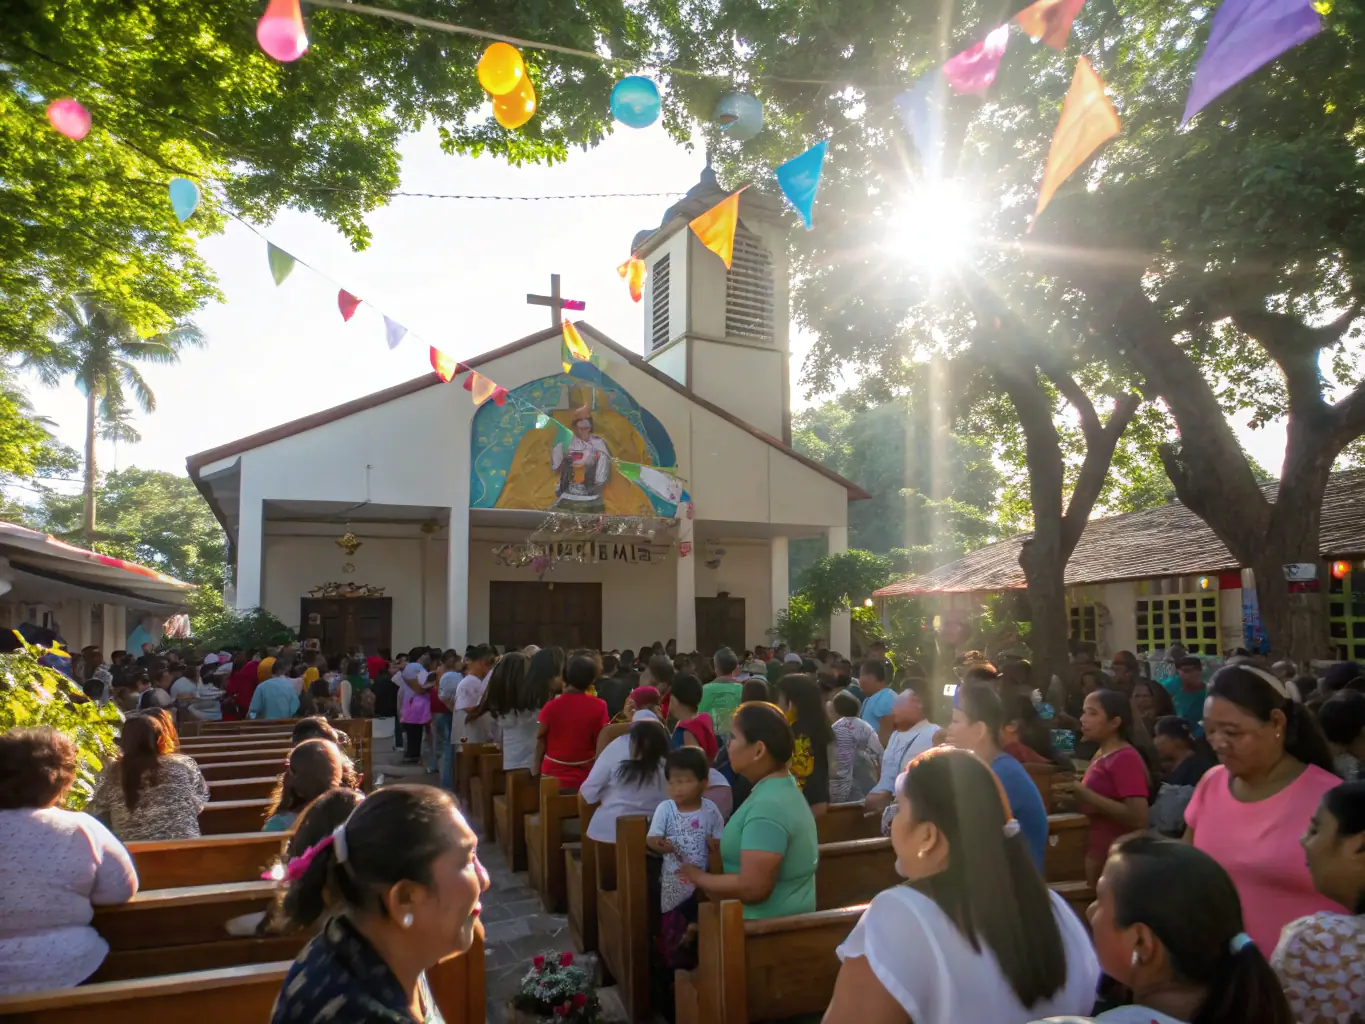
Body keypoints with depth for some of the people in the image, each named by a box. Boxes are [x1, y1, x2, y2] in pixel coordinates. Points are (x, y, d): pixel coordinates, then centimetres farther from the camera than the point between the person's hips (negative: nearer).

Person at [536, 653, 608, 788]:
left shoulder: (552, 706, -11)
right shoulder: (599, 707, -10)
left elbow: (540, 739, -5)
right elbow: (601, 742, -6)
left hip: (553, 775, 0)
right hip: (584, 777, 0)